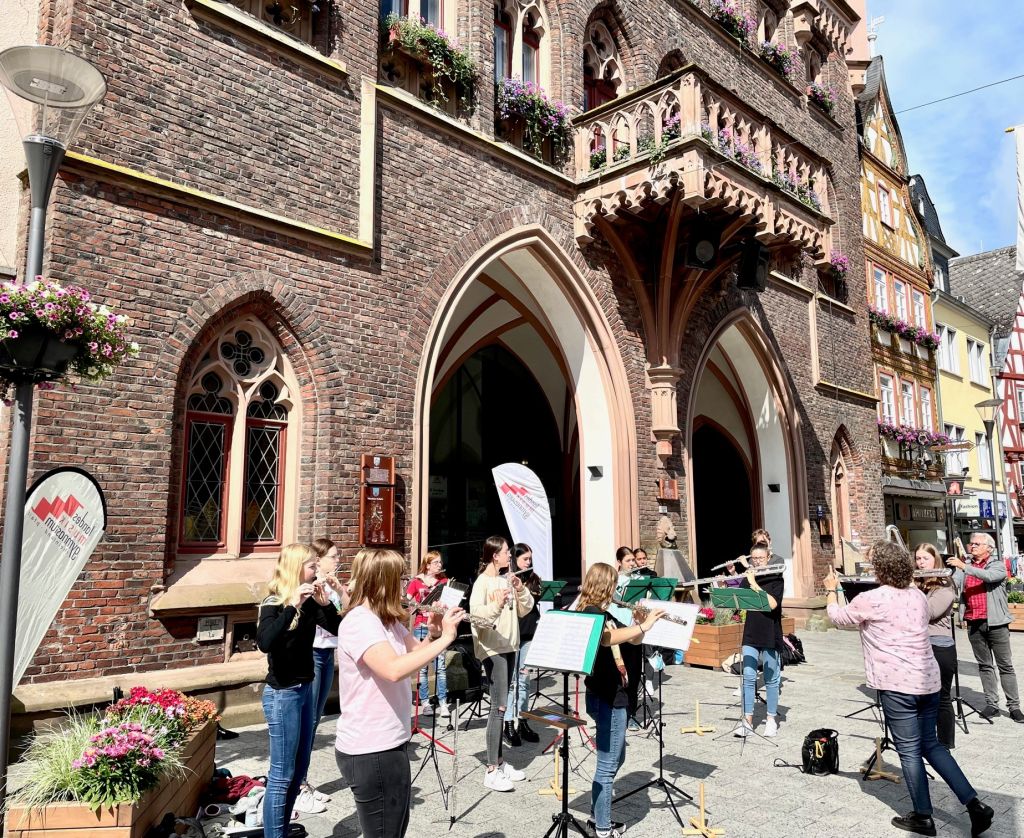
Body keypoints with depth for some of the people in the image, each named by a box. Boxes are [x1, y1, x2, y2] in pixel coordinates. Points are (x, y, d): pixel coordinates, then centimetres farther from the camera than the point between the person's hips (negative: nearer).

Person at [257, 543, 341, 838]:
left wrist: (325, 603, -11)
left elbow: (338, 629, 3)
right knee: (282, 774, 0)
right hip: (282, 694, -8)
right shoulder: (274, 603, -15)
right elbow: (265, 642, -33)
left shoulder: (309, 603, 4)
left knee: (299, 769, 16)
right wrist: (292, 606, -36)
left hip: (305, 690, 8)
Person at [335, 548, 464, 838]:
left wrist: (433, 635, -8)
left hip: (387, 744, 10)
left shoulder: (388, 619, 8)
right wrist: (444, 638, -30)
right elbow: (393, 669, -37)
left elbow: (416, 654, 12)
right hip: (370, 752, -10)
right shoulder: (360, 621, -23)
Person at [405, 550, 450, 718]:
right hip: (421, 627, -1)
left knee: (440, 666, -3)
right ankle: (424, 702, 11)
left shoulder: (444, 581, 6)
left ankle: (443, 703, 2)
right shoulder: (416, 582, 1)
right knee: (422, 667, 3)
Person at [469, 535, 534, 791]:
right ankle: (491, 771, -5)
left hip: (509, 646, 8)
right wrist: (496, 605, -38)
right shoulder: (483, 581, -12)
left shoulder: (507, 579, 10)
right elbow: (476, 614, -22)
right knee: (500, 706, -10)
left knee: (501, 705, 13)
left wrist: (520, 589, -7)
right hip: (492, 648, -8)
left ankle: (499, 762, 21)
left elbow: (525, 609, 10)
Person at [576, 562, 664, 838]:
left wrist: (640, 621, -2)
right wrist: (644, 625, -37)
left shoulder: (604, 614, 14)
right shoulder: (590, 613, -16)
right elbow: (608, 639, -37)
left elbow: (633, 640, 16)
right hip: (606, 697, -10)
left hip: (613, 695, 10)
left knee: (615, 759, 19)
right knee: (608, 764, -1)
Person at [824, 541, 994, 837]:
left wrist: (831, 590, 21)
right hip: (929, 681, 7)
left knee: (909, 751, 5)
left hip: (897, 685, -7)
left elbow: (836, 616, 5)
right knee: (930, 744, 19)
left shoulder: (870, 599, -12)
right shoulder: (918, 596, 7)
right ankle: (974, 804, 14)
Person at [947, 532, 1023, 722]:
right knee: (984, 665, 9)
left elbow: (989, 576, -21)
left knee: (1005, 665, 3)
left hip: (995, 622, -4)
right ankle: (991, 704, 15)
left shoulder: (998, 565, 0)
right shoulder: (963, 568, 11)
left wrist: (964, 567, -30)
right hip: (974, 623, 4)